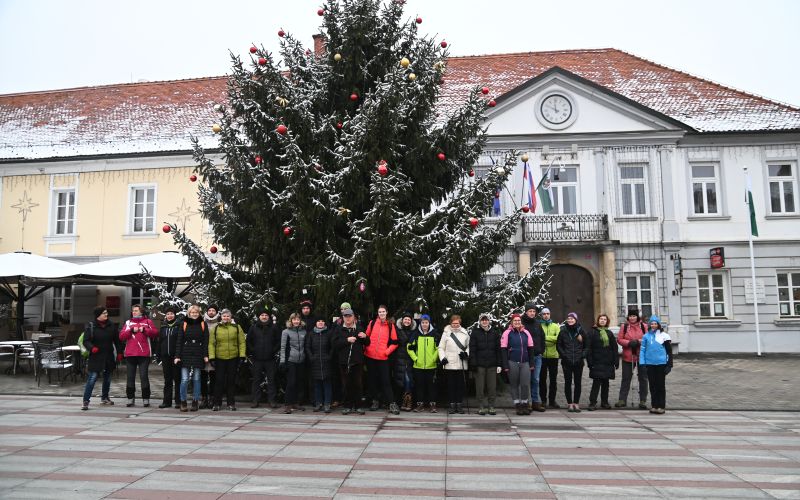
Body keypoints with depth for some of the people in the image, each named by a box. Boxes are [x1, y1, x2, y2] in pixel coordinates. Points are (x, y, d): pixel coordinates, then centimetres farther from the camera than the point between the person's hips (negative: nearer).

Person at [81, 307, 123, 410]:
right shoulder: (90, 326, -4)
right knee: (92, 379, -11)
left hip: (109, 357, 5)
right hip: (95, 357, -5)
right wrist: (92, 348, -27)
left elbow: (117, 340, 12)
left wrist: (119, 353, 7)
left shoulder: (111, 326, 7)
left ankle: (104, 398, 32)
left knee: (107, 378, 15)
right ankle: (85, 401, -5)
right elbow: (86, 341, -8)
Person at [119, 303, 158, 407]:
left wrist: (144, 330, -15)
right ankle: (131, 398, 16)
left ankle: (146, 399, 2)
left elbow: (155, 333, -3)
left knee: (144, 376, -3)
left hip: (144, 354, -3)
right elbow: (121, 336, 4)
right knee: (130, 377, 8)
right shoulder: (128, 322, 14)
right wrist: (131, 330, -10)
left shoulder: (147, 321, 8)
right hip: (130, 354, 3)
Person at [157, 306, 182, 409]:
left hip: (176, 356, -5)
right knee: (167, 379, 9)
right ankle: (167, 401, 15)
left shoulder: (180, 325, -2)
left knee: (177, 379, 1)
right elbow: (160, 342, 17)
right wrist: (159, 355, 9)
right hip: (165, 357, 5)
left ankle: (178, 401, 6)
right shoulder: (163, 326, 14)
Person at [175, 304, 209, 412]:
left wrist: (205, 355, -3)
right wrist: (177, 356, -4)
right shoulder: (184, 324, 5)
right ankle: (183, 402, 4)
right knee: (184, 379, -6)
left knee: (196, 379, 6)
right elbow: (179, 341, 3)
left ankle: (195, 402, 13)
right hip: (185, 355, -1)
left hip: (198, 355, 1)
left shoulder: (203, 324, 6)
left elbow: (206, 341, 5)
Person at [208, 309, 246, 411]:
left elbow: (242, 342, 2)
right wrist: (212, 357, -6)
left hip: (233, 359, 0)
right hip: (220, 359, 0)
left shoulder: (237, 328, 4)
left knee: (231, 381, 7)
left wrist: (242, 356, -5)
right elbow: (211, 344, 2)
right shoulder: (215, 329, 5)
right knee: (219, 381, 3)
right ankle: (217, 403, 12)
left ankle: (231, 403, 15)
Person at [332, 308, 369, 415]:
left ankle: (358, 406, 10)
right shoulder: (339, 329, 7)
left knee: (357, 384, 2)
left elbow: (367, 343, 13)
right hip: (344, 361, 0)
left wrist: (365, 337, -8)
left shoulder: (359, 328, 10)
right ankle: (348, 406, 12)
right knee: (346, 385, 3)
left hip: (357, 361, 0)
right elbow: (335, 343, -5)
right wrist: (347, 340, -16)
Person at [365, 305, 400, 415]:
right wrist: (366, 348, 2)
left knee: (385, 380, -4)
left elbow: (394, 342, 2)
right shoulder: (372, 323, 4)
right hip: (370, 356, 2)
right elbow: (366, 337, 12)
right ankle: (375, 401, 22)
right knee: (372, 379, 10)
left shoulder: (391, 325, 1)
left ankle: (392, 404, 0)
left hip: (383, 357, -2)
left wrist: (387, 351, -9)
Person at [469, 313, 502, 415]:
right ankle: (481, 407, 10)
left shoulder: (495, 332, 9)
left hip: (492, 364, 2)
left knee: (492, 387, 3)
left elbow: (498, 349, 9)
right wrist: (473, 364, -8)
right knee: (480, 387, 2)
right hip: (480, 364, -1)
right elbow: (472, 349, 0)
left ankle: (491, 407, 13)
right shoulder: (475, 332, 3)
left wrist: (499, 364, 3)